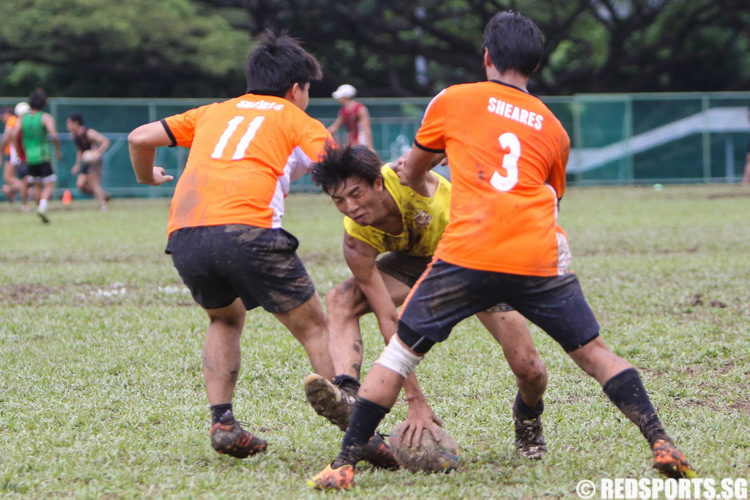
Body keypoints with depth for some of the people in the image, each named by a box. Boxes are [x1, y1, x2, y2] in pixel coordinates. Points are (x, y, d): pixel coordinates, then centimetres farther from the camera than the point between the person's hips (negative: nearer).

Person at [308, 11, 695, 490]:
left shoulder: (453, 100, 15)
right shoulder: (553, 129, 21)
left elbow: (411, 175, 30)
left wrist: (422, 193, 53)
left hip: (467, 254, -2)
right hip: (540, 260, 2)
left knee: (399, 353, 10)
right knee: (594, 353, 17)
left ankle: (344, 465, 4)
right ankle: (662, 445, 6)